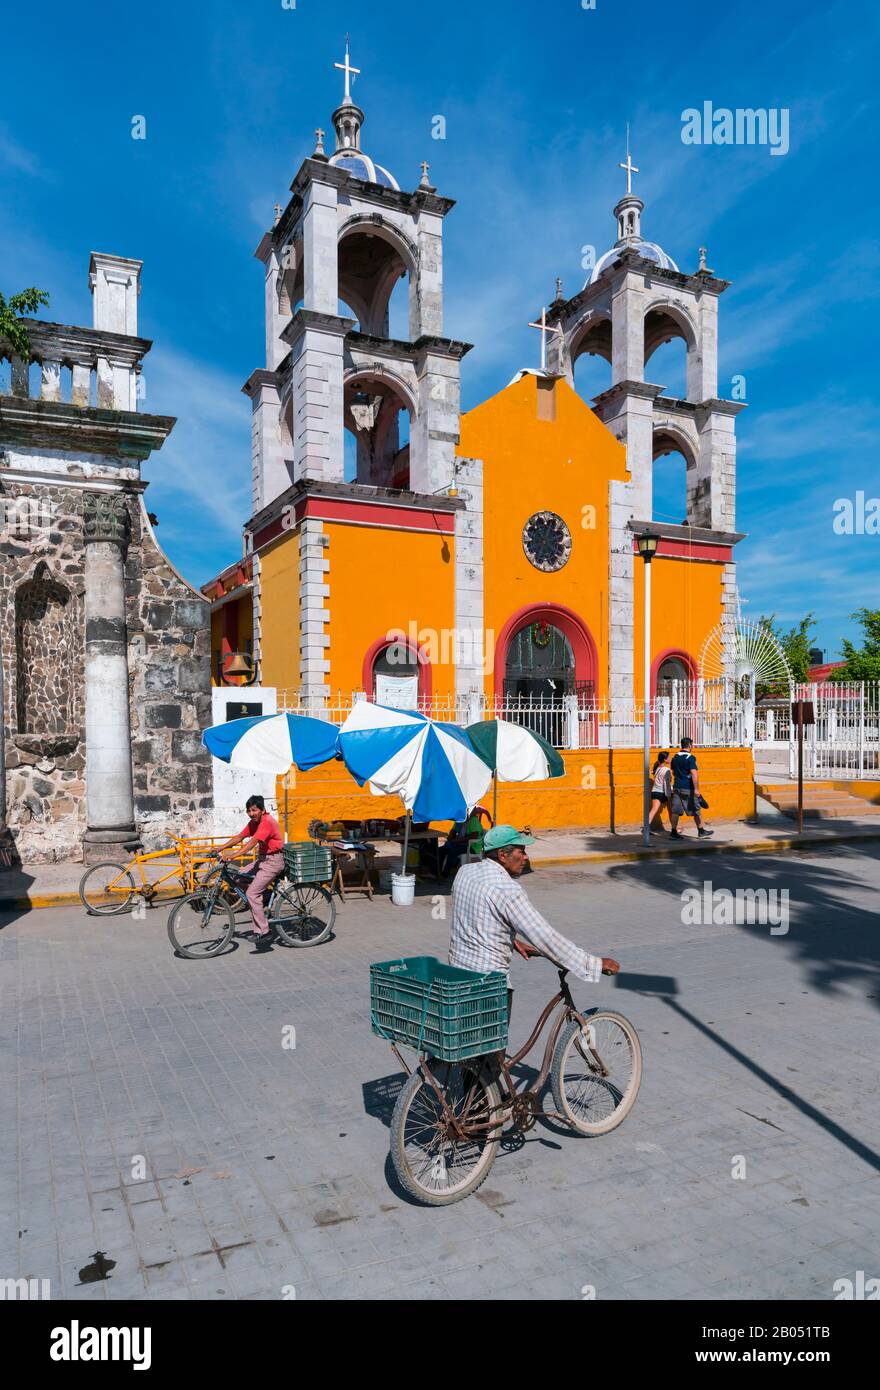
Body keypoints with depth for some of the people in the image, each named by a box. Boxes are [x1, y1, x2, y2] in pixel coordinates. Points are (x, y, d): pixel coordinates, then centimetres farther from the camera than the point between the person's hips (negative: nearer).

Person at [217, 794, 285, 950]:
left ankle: (263, 931, -8)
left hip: (273, 861, -10)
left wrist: (234, 855, -39)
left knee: (252, 893, -16)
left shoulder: (267, 822, -20)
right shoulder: (253, 822, 9)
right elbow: (239, 837, 10)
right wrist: (219, 849, 2)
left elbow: (253, 841, -31)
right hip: (262, 859, 10)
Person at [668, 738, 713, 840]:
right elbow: (694, 774, -19)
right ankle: (701, 831, 19)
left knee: (675, 810, 4)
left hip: (677, 787, 6)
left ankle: (673, 832, 1)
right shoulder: (690, 758, -12)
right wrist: (696, 789, -21)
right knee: (696, 810, 8)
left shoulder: (675, 758, 9)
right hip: (688, 789, -6)